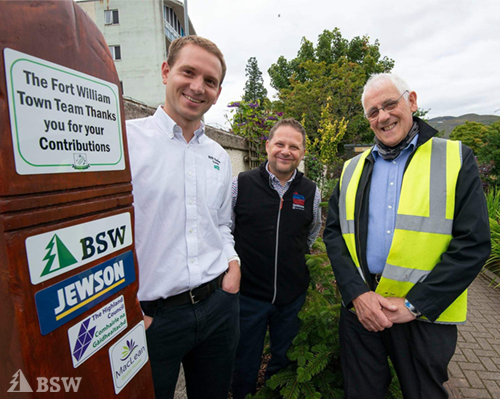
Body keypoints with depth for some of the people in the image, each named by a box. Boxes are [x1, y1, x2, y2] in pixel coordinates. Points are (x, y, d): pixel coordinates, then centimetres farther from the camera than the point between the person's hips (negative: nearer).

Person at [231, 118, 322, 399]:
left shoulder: (311, 191, -2)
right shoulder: (241, 184, -10)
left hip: (293, 295, 3)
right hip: (248, 293, -2)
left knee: (285, 363, 25)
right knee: (245, 366, 17)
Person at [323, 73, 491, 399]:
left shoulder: (456, 158, -2)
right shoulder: (351, 169, 6)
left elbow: (473, 243, -8)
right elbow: (334, 234, 1)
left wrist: (414, 304, -13)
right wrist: (357, 294, -10)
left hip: (426, 313, -2)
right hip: (360, 307, 3)